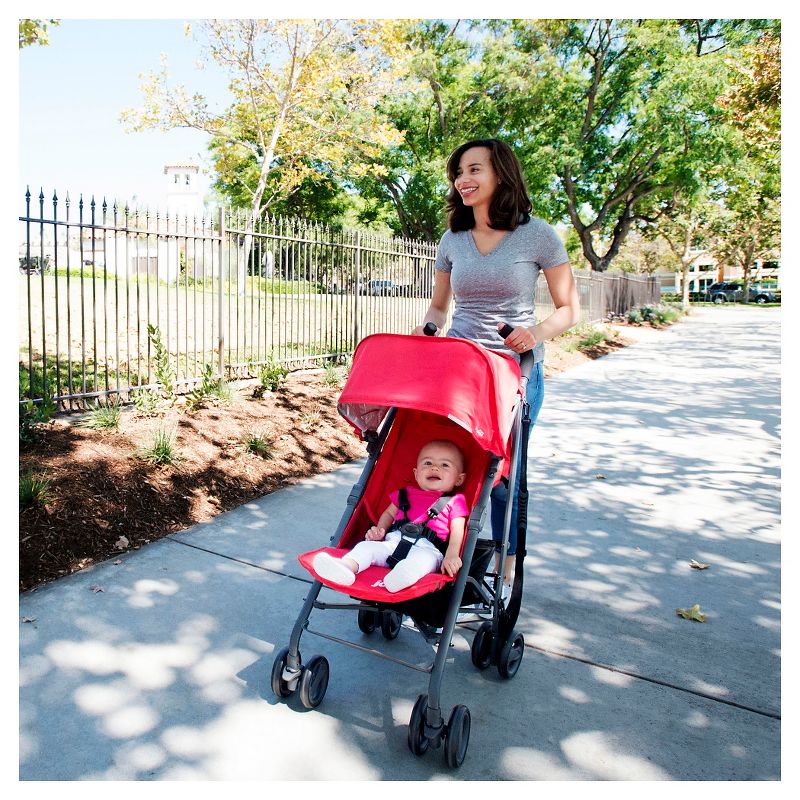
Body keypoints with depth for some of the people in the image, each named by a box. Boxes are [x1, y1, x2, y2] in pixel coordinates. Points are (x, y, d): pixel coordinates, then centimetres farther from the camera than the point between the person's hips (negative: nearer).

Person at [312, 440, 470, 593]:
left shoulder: (455, 502, 15)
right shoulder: (406, 494, 27)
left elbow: (457, 531, 4)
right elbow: (389, 513, 32)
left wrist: (452, 555, -15)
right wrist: (379, 530, 9)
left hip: (426, 548, -4)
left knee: (425, 557, -39)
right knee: (366, 545, -20)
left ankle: (404, 574, -69)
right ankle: (346, 566, -48)